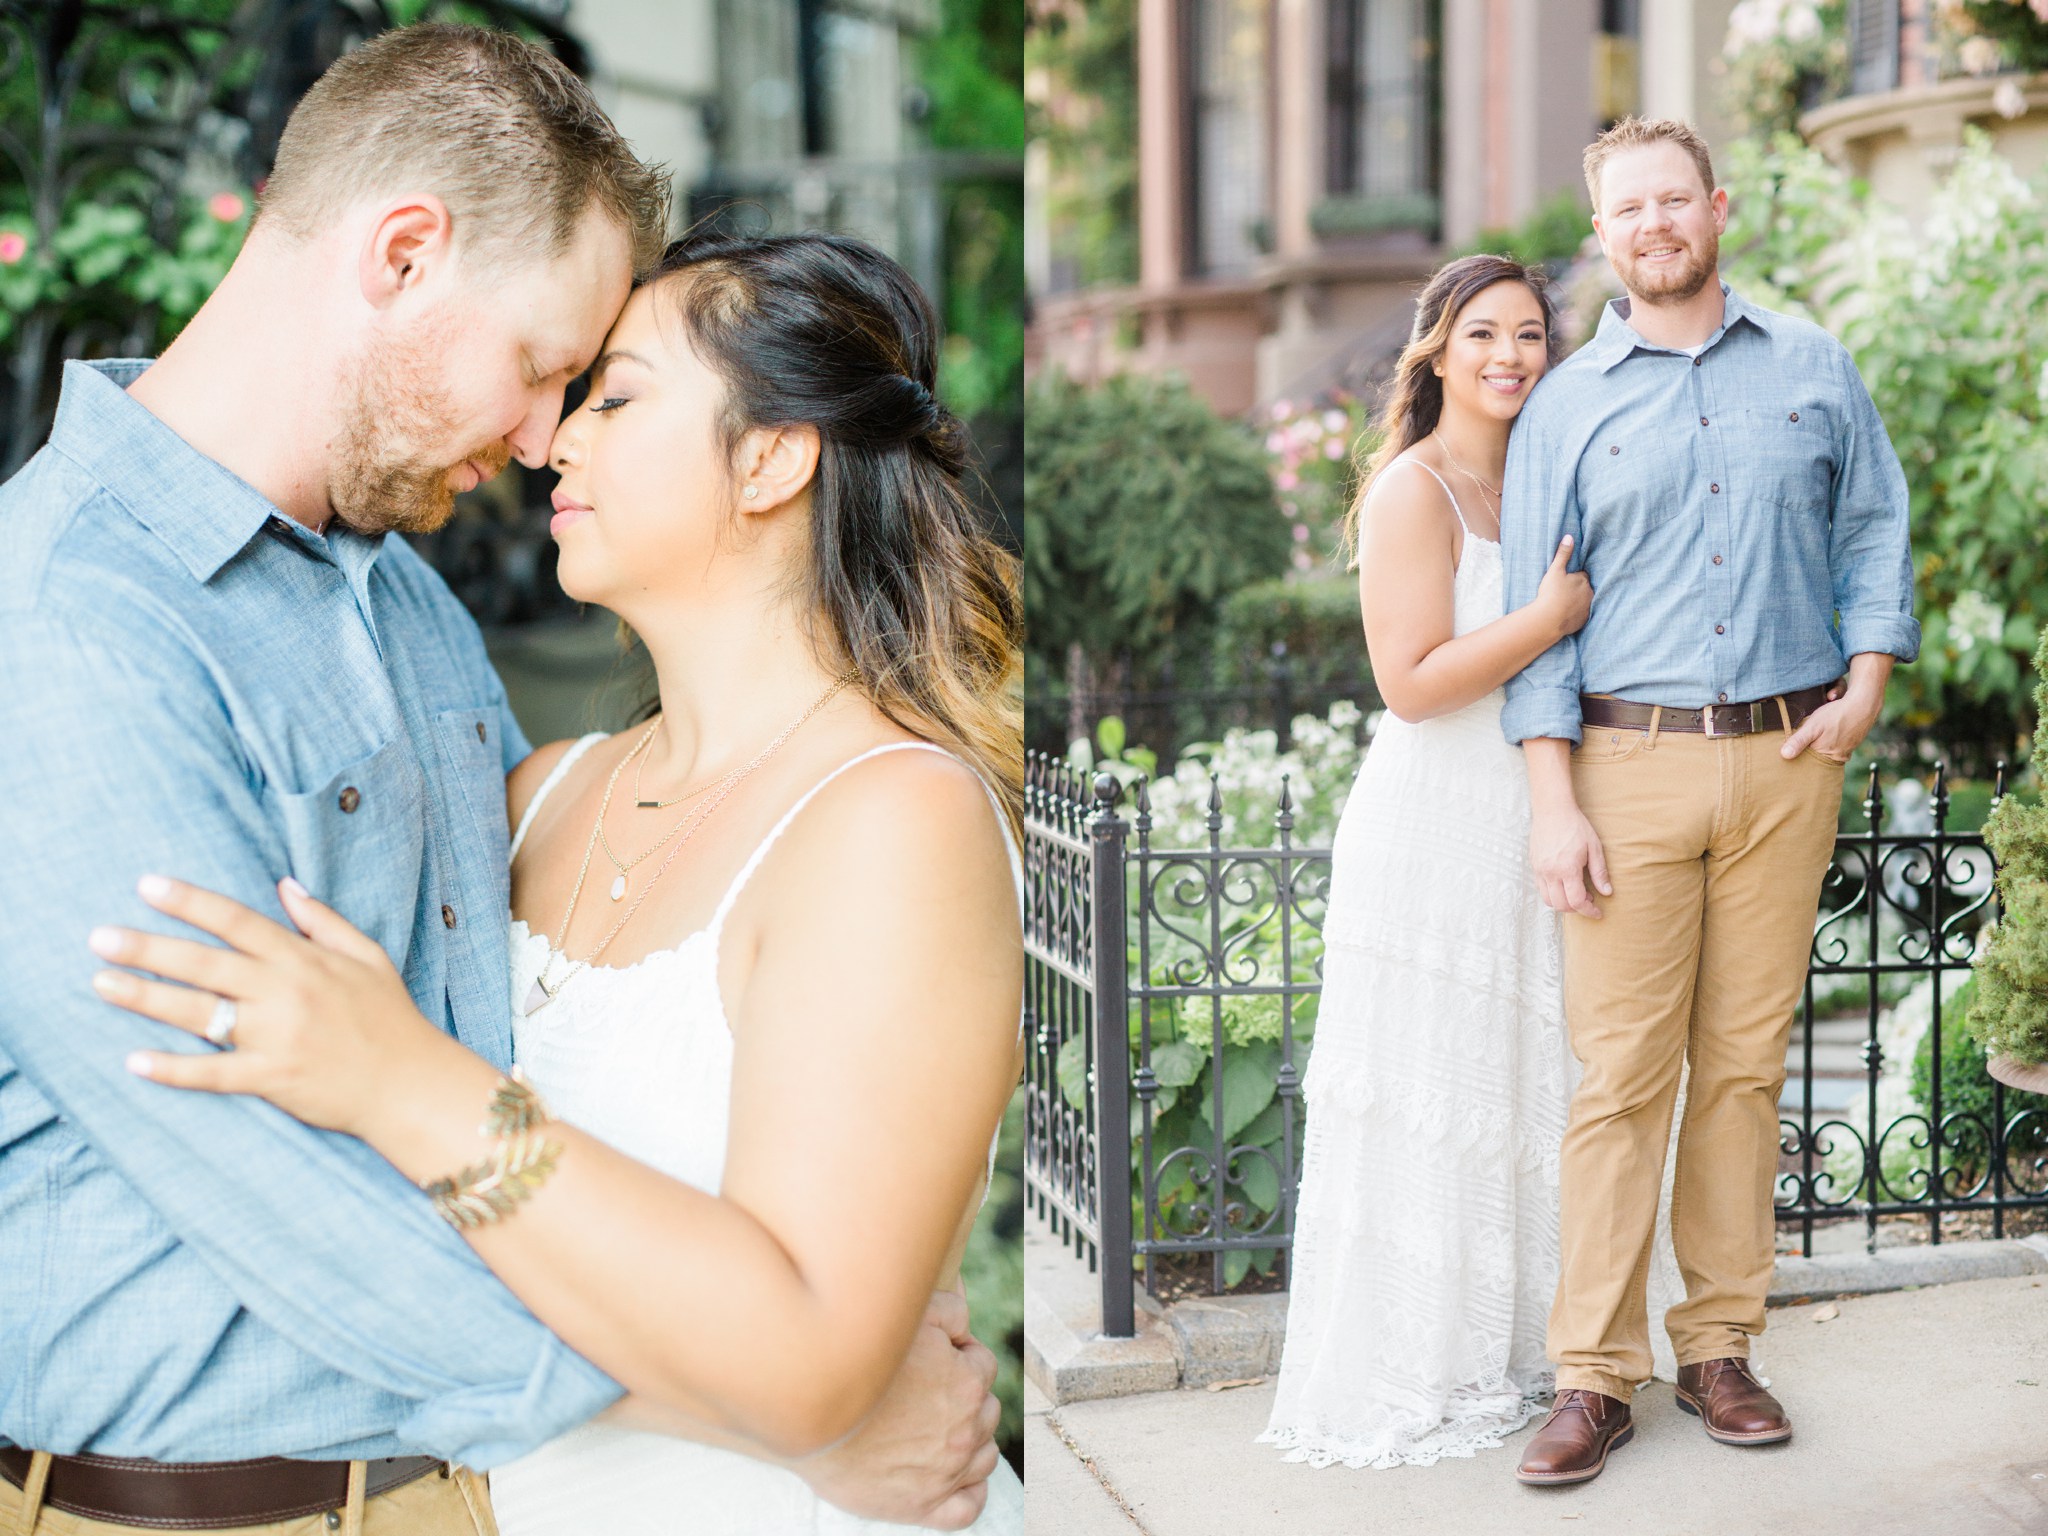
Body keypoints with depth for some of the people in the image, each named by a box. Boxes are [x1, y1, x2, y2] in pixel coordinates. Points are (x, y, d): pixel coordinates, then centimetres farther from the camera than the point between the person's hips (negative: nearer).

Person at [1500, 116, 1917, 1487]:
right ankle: (1596, 1375, 2)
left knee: (1747, 1064, 6)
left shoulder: (1815, 368, 12)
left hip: (1787, 763, 2)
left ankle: (1720, 1348, 16)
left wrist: (1867, 681, -2)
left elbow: (1877, 528, 14)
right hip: (1631, 763, -2)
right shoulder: (1567, 406, 6)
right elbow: (1538, 606, 2)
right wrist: (1553, 799, -5)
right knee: (1622, 1073, -5)